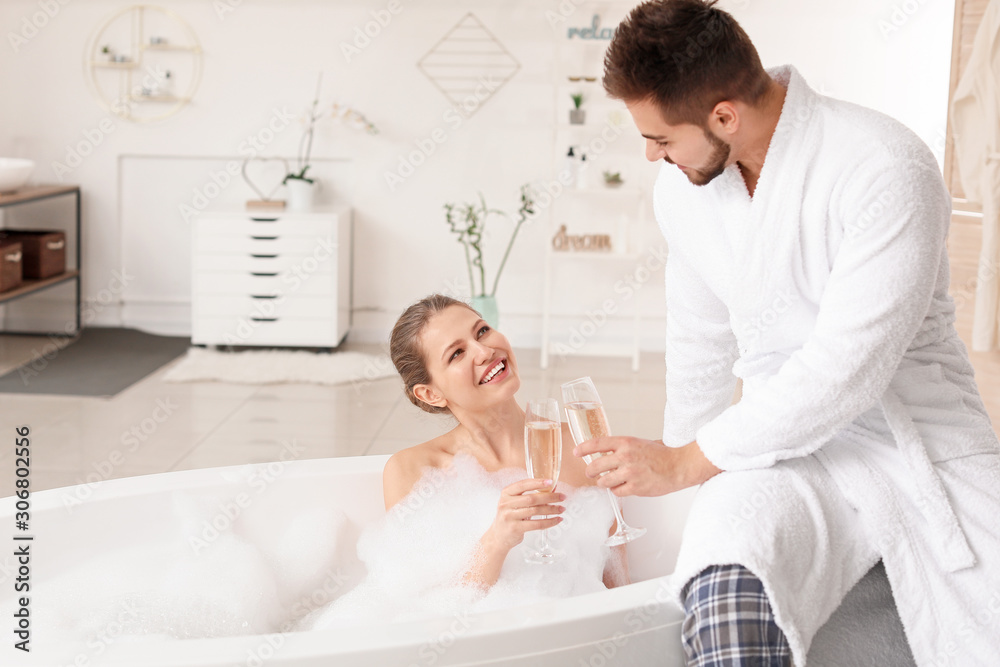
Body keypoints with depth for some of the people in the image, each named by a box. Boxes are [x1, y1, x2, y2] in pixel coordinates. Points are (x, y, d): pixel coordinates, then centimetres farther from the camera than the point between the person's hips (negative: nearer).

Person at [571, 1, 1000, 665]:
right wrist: (673, 462, 27)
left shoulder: (887, 168, -17)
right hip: (790, 445, 3)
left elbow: (843, 371, -20)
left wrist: (685, 463, -12)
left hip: (926, 442, -2)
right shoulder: (681, 185, 4)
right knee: (726, 572, -32)